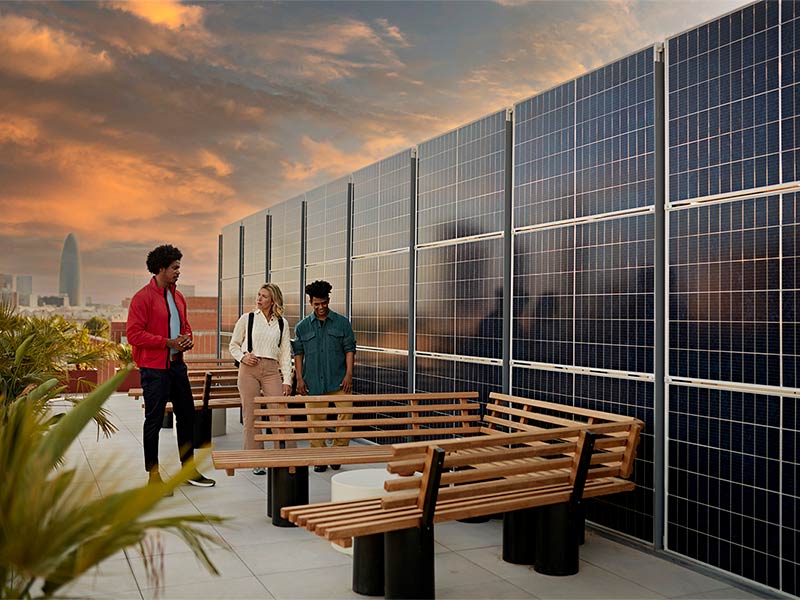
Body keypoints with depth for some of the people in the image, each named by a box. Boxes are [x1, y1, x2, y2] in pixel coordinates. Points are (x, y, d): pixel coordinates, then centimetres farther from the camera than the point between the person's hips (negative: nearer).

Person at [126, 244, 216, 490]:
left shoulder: (178, 297, 13)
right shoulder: (143, 297, -11)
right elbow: (134, 334, -16)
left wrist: (187, 339, 1)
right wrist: (168, 342, -19)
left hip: (177, 365, 8)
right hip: (154, 368, -8)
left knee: (187, 415, 12)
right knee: (154, 420, 1)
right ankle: (153, 474, 12)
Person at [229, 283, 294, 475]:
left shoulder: (282, 323, 9)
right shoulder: (247, 319, 6)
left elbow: (286, 353, 8)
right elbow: (233, 345, 14)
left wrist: (287, 380, 1)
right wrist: (242, 357, -7)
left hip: (272, 370, 1)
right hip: (249, 369, 0)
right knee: (251, 416, 2)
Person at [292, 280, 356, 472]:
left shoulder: (342, 323, 4)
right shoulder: (302, 327, 8)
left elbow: (350, 349, 3)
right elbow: (298, 353, 9)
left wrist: (349, 374, -6)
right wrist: (299, 378, 1)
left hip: (338, 380, -1)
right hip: (313, 382, 1)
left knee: (346, 413, -9)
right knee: (315, 420, 5)